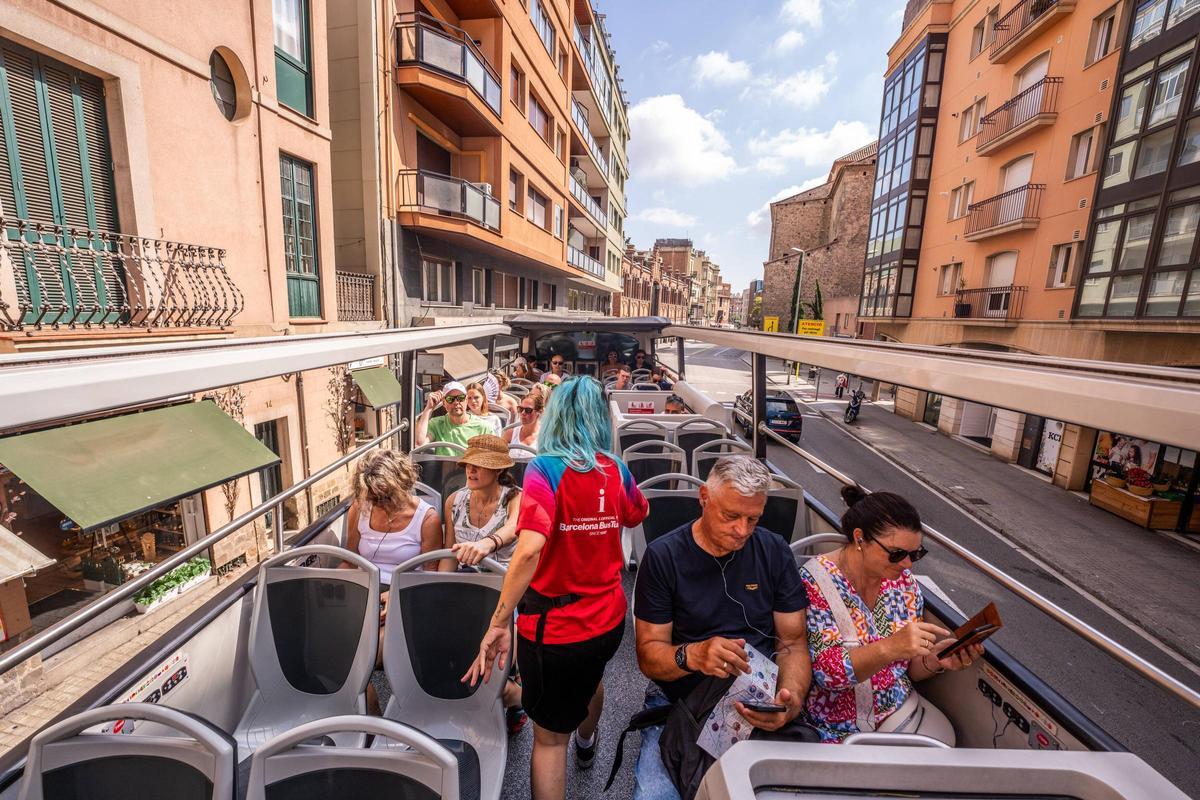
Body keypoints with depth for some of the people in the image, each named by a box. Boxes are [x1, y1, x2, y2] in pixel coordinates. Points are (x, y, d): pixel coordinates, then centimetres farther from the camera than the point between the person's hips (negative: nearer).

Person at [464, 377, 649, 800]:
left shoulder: (545, 469, -21)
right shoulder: (615, 468, -6)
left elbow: (530, 548, -32)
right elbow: (637, 515, 14)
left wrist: (498, 623, -25)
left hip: (555, 624, -6)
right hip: (609, 619, 6)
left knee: (550, 736, 17)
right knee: (590, 678, 37)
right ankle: (586, 743, 67)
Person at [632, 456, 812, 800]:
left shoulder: (774, 552, -2)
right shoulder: (663, 556, -10)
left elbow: (792, 644, 1)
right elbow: (648, 654, -8)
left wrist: (792, 699, -19)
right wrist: (692, 655, -29)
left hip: (759, 704, 3)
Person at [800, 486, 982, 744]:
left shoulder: (904, 580, -2)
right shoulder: (815, 581, -20)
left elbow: (910, 669, 7)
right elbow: (825, 671, -23)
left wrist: (934, 661, -14)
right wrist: (889, 648, -36)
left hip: (899, 707, 6)